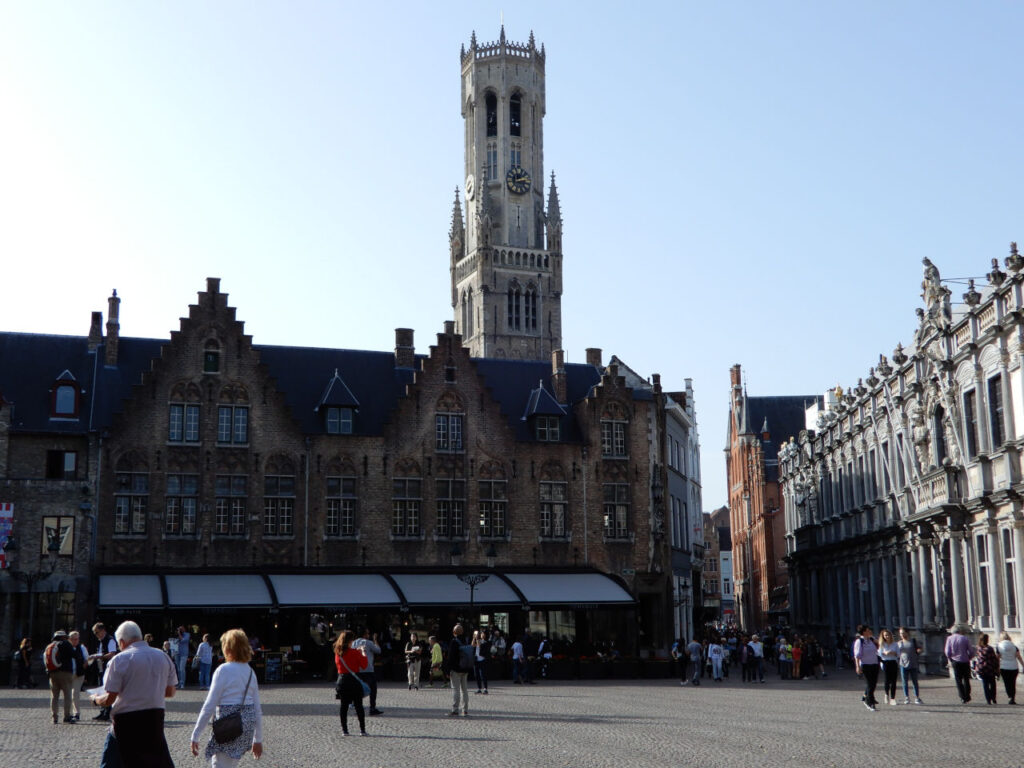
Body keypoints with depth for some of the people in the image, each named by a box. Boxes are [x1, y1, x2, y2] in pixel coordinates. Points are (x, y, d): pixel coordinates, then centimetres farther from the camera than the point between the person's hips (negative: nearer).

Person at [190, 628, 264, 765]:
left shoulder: (223, 670, -8)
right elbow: (257, 709, 12)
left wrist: (195, 736, -6)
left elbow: (209, 706, -11)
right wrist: (258, 739, 20)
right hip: (247, 725, 7)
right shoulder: (250, 672, 10)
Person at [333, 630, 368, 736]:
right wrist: (363, 654, 7)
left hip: (342, 680, 4)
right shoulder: (354, 652, -12)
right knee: (359, 705, 3)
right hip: (354, 680, -4)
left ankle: (344, 730, 7)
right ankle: (362, 729, 2)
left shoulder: (338, 653, 1)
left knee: (344, 706, 9)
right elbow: (364, 665, -6)